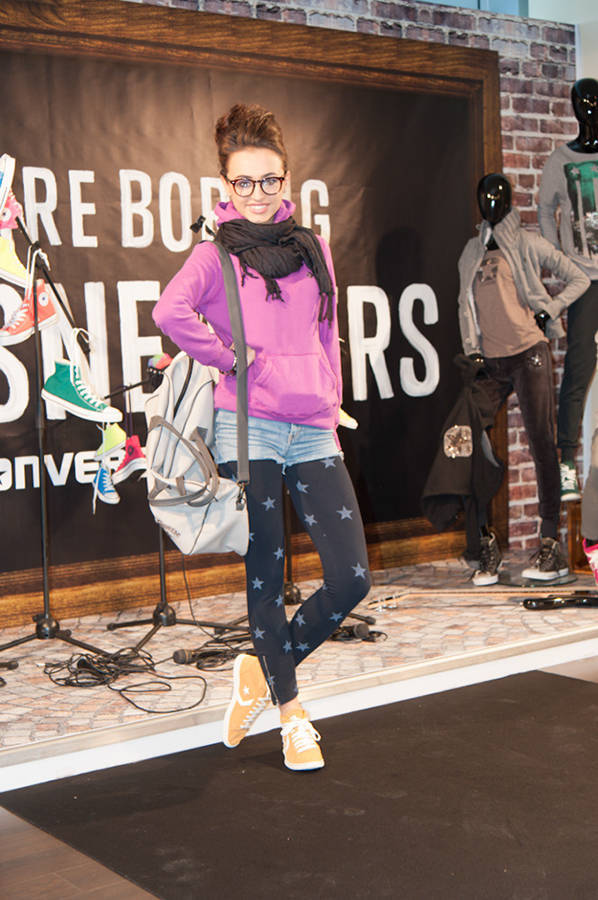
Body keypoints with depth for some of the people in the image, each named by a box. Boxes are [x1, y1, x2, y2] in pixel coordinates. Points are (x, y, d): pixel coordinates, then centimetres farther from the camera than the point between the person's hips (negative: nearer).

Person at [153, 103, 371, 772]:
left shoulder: (314, 249, 16)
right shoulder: (216, 254, 1)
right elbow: (170, 312, -19)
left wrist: (331, 406, 15)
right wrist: (228, 357, -10)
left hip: (314, 433, 5)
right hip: (248, 428, -4)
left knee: (351, 578, -1)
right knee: (266, 578, 3)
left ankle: (262, 669, 22)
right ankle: (291, 715, 19)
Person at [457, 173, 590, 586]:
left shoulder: (527, 244, 7)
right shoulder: (471, 252, 18)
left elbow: (580, 278, 9)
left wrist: (548, 310, -2)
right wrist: (471, 350, 6)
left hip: (529, 354, -4)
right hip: (489, 364, 4)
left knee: (542, 446, -4)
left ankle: (551, 547, 1)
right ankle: (487, 545, 1)